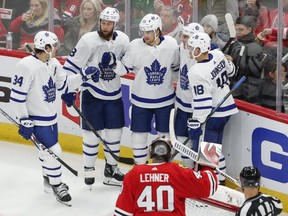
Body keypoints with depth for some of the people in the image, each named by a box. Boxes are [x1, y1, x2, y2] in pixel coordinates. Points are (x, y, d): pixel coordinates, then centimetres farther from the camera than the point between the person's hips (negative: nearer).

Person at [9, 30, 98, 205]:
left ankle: (49, 179, 43)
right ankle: (57, 186, 13)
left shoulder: (54, 64, 1)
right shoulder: (26, 66, -24)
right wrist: (24, 121, -20)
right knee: (53, 151, -5)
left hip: (51, 117, 8)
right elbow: (17, 96, -21)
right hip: (36, 120, -8)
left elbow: (64, 85, 14)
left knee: (48, 150, 22)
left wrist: (83, 76, 2)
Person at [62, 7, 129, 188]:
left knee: (115, 132, 10)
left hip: (114, 94, 4)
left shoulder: (123, 40, -5)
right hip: (92, 93, -4)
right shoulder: (88, 40, -17)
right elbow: (72, 64, -13)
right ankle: (89, 169, 20)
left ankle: (111, 169, 26)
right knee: (92, 133, 1)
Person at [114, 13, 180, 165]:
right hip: (141, 100, 0)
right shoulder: (135, 46, -14)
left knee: (165, 135, 13)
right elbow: (124, 68, -4)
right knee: (139, 134, 6)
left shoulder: (171, 44, -12)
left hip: (165, 99, 0)